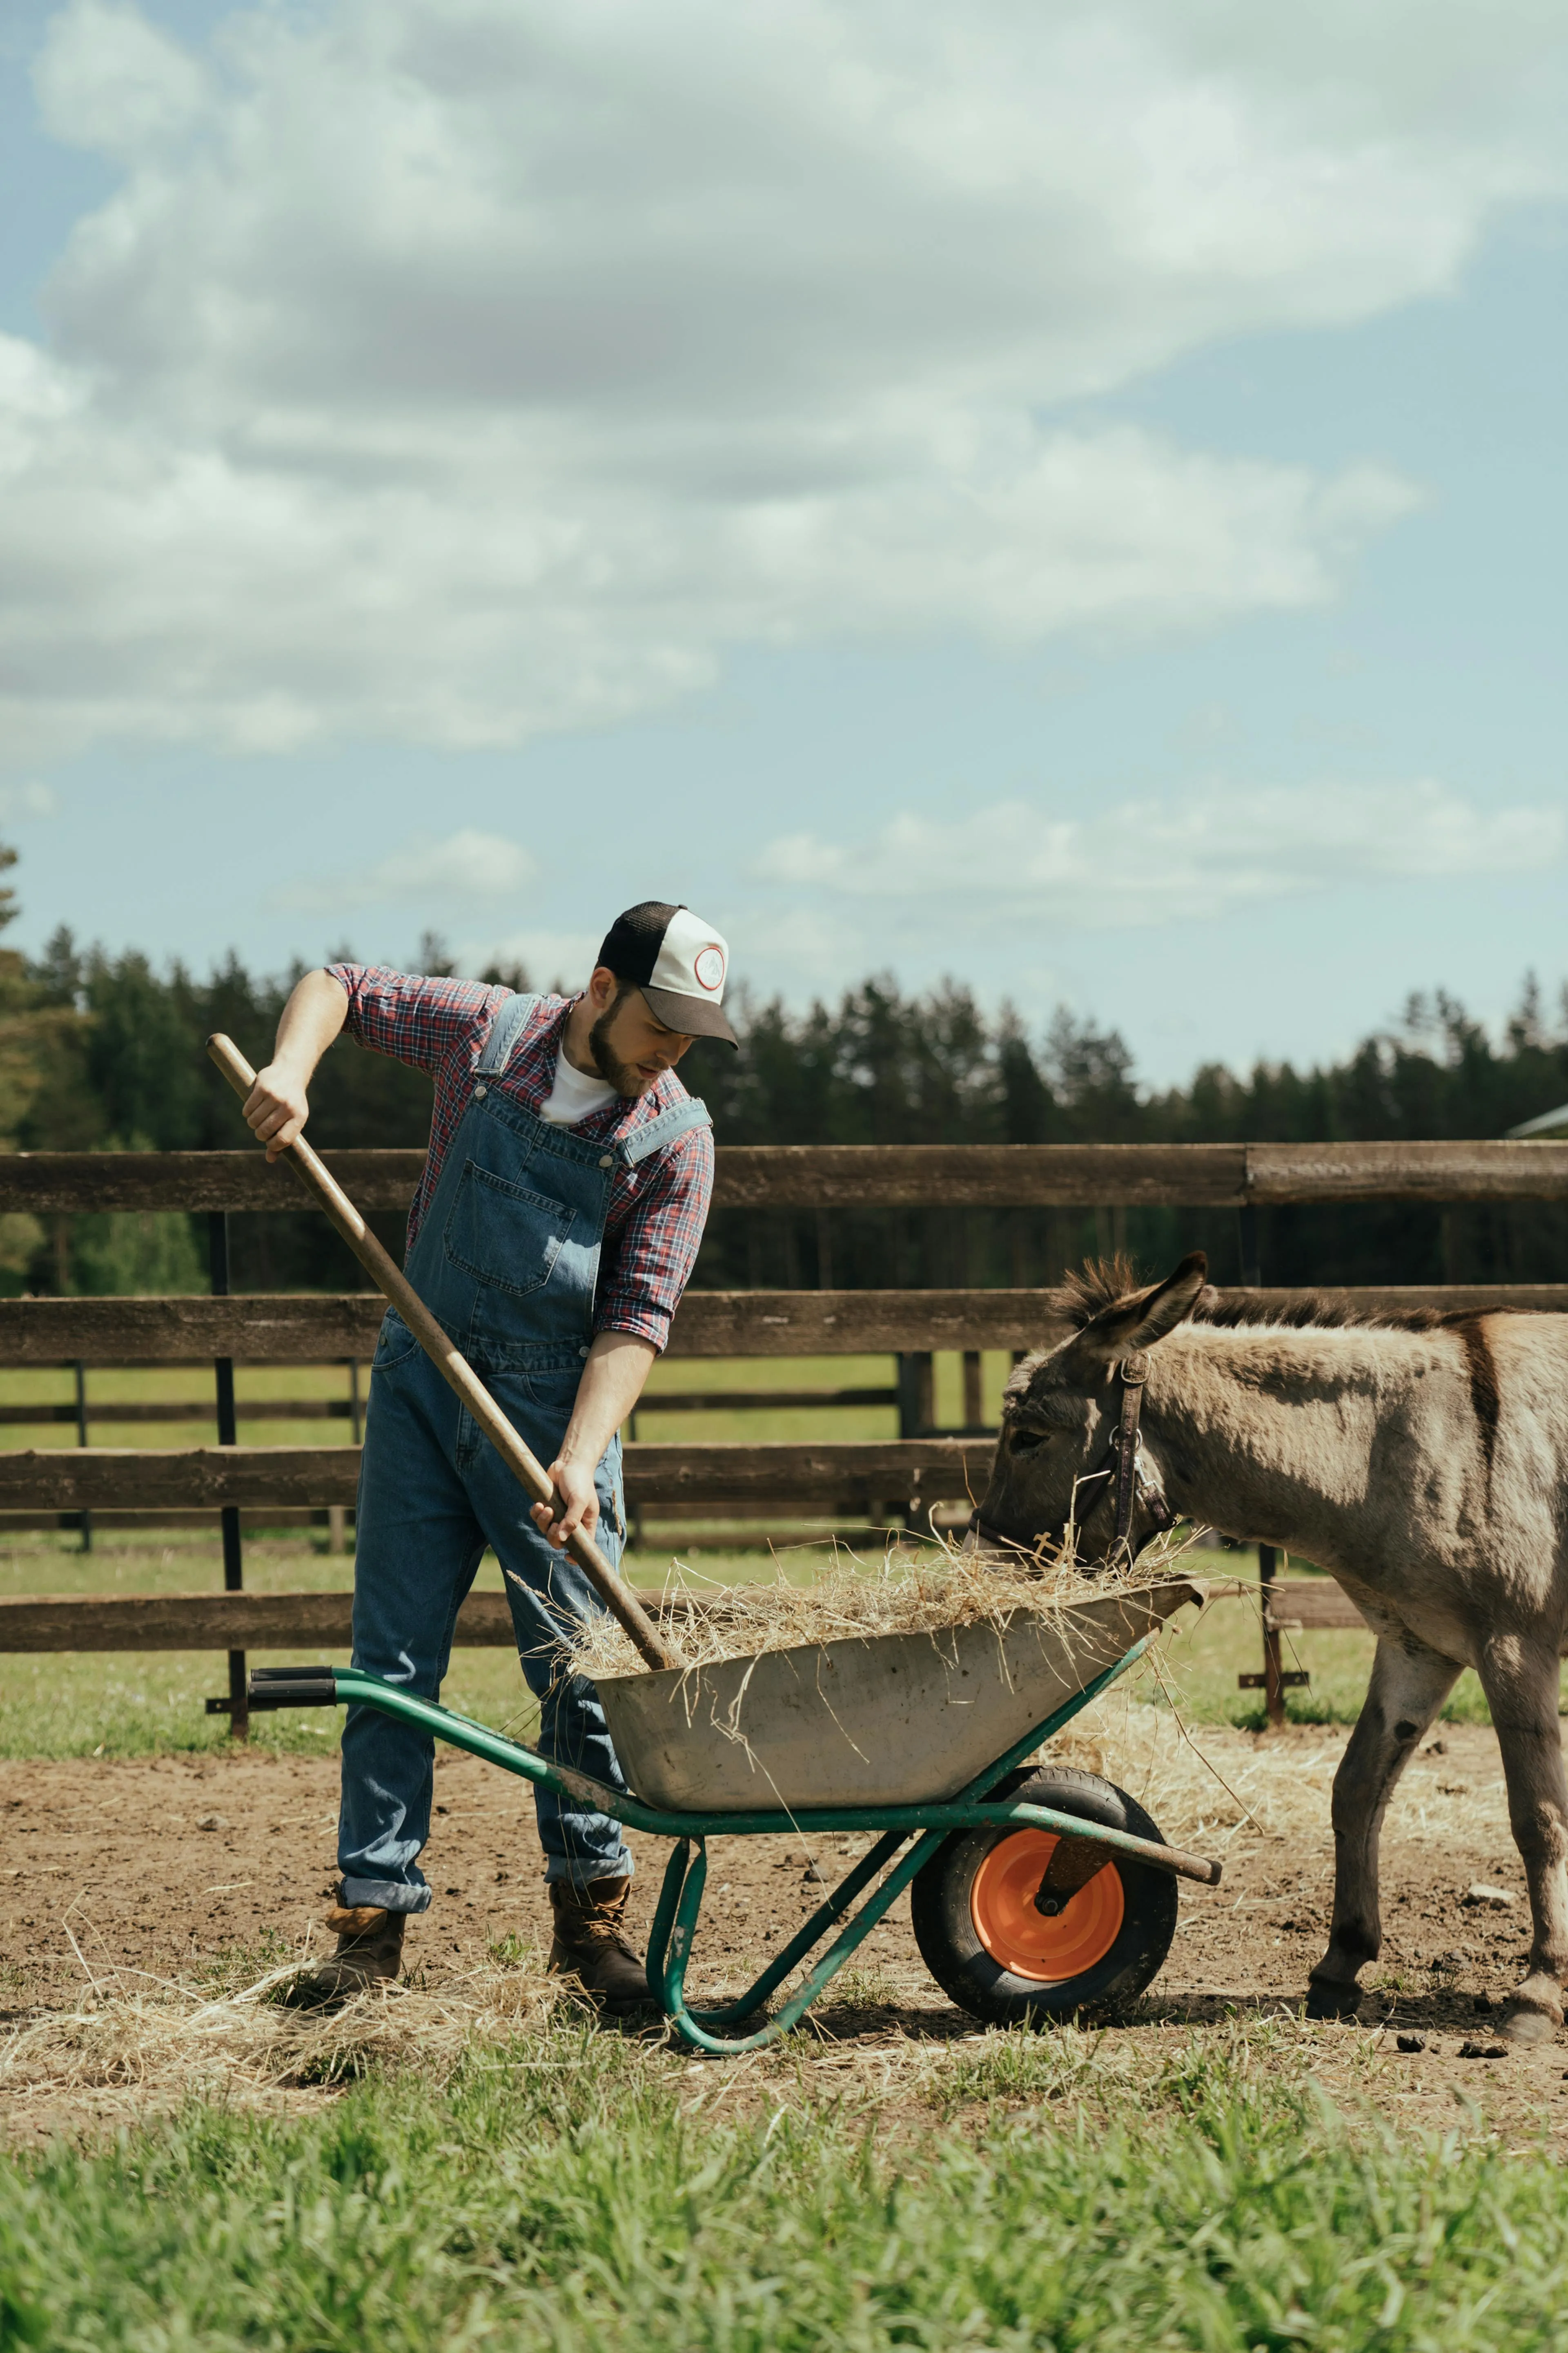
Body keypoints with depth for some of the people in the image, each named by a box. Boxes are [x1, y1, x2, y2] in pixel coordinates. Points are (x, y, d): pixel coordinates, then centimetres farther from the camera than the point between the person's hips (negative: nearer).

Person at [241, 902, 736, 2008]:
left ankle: (591, 1909, 11)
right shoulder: (483, 1032, -3)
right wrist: (291, 1070, -8)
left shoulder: (676, 1136, -7)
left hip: (556, 1402, -1)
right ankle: (373, 1917, 4)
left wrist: (581, 1459, -23)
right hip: (422, 1380, 1)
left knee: (579, 1663, -3)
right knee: (393, 1659, 0)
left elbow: (639, 1315, -12)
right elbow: (341, 985, 12)